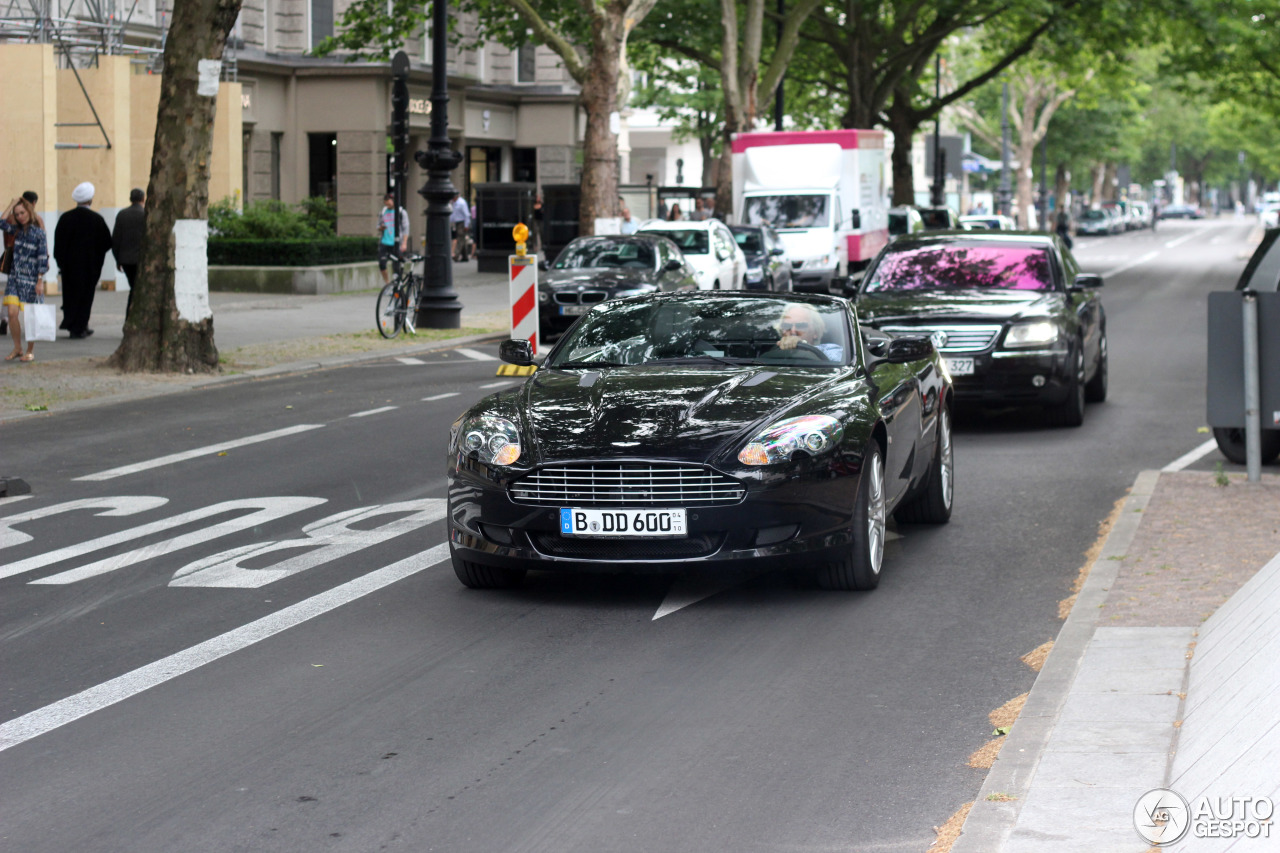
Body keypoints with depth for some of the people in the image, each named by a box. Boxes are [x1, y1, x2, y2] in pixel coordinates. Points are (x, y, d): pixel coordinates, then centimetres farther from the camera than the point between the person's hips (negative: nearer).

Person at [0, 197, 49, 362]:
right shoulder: (17, 230, 10)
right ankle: (17, 348, 7)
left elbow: (43, 258, -9)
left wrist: (40, 281, -13)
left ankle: (30, 351, 12)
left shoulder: (39, 233, -6)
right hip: (15, 277, 5)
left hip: (31, 280, -5)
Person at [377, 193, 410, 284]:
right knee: (381, 264, -6)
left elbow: (405, 229, -1)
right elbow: (379, 226, 22)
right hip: (384, 242, 4)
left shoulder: (401, 212, 0)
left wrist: (404, 243, -10)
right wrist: (380, 228, -4)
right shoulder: (383, 212, 12)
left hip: (396, 243, -4)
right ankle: (387, 283, 11)